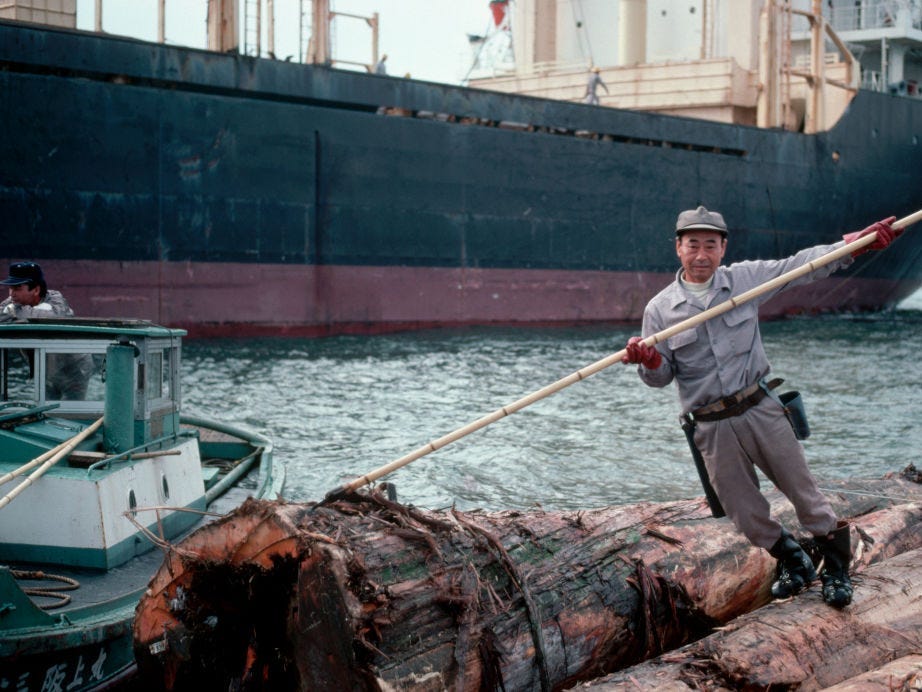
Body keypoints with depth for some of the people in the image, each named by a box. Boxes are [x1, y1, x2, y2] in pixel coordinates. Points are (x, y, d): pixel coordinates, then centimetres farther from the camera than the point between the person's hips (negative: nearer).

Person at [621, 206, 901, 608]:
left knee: (803, 490, 5)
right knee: (745, 513, 9)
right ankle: (793, 563, 32)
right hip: (712, 429, 0)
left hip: (761, 409, 0)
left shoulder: (745, 278, 2)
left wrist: (855, 243, -9)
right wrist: (649, 362, -22)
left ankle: (836, 566, 21)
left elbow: (801, 266, 1)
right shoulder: (659, 310, -1)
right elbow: (661, 376, 1)